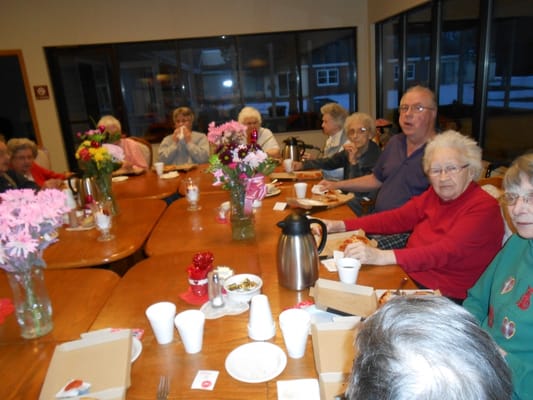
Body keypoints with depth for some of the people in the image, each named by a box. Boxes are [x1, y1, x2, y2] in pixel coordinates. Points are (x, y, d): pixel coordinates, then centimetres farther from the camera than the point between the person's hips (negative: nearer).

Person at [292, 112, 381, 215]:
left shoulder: (376, 156, -17)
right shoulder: (351, 151, 1)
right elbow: (329, 162, 16)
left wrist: (354, 162, -28)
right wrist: (302, 164, 8)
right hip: (349, 198, 6)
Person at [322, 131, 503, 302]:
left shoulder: (484, 208, -14)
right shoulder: (434, 194, 8)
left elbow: (446, 252, -27)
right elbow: (397, 218, 4)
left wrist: (381, 256, -39)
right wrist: (341, 225, -5)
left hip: (447, 298, -6)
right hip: (410, 277, 7)